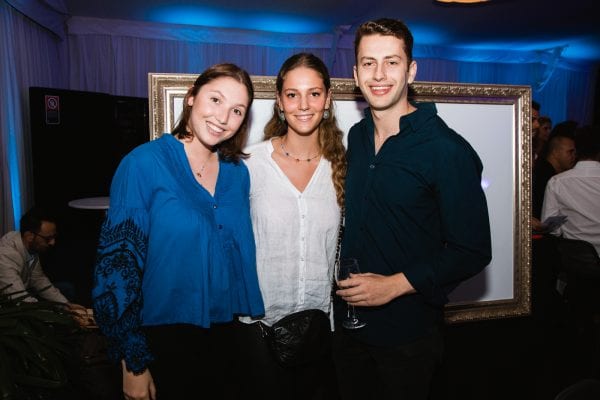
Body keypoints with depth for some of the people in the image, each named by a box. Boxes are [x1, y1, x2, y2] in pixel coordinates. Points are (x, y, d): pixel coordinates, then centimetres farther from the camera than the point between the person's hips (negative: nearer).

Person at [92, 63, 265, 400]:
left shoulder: (238, 172, 1)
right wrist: (133, 362, -11)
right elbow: (118, 261, -12)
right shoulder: (144, 163, -13)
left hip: (227, 336, 5)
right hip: (164, 339, -4)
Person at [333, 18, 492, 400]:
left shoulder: (449, 151, -18)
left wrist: (394, 285, -22)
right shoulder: (356, 136, 2)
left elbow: (473, 251, -16)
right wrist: (345, 284, 3)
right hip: (348, 317, 6)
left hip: (409, 331, -5)